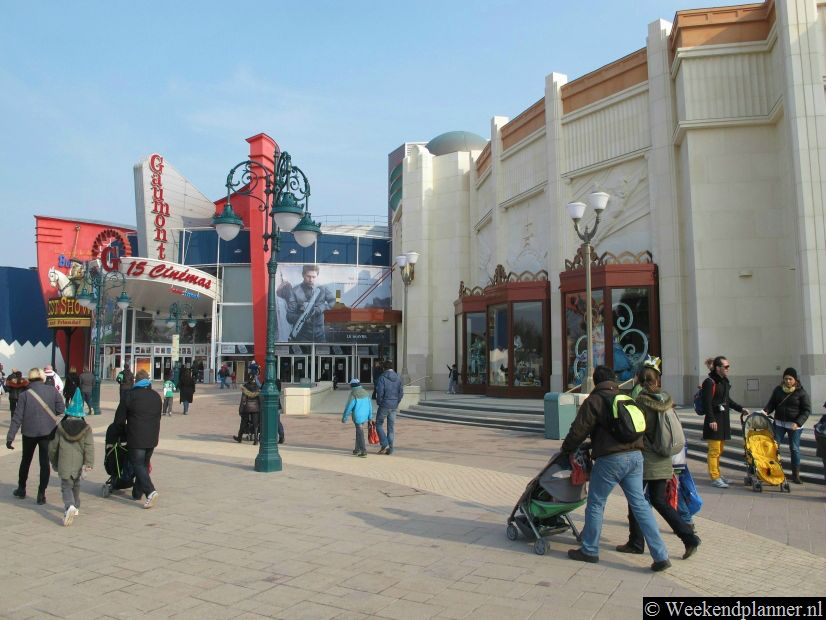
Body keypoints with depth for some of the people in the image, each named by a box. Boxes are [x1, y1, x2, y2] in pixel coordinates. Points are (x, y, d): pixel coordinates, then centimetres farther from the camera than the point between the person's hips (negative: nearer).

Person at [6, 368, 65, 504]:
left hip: (29, 433, 1)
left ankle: (21, 489, 34)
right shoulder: (52, 391, -6)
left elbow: (17, 418, -7)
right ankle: (41, 494, 3)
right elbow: (62, 410, -8)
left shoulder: (25, 395, -6)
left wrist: (10, 437, -3)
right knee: (45, 462, 5)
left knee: (25, 461, 21)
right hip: (48, 432, -1)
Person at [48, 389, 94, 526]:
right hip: (78, 465, 2)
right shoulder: (86, 429, -3)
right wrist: (89, 463, -12)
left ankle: (70, 506, -24)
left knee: (66, 486, 0)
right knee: (76, 485, 22)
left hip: (64, 465, -2)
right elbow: (89, 447, -12)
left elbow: (53, 446, 6)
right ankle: (75, 507, 32)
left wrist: (54, 462, 21)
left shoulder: (60, 427, -2)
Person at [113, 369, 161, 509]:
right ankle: (137, 493, 24)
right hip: (152, 438, 5)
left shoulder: (129, 395, -7)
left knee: (138, 465, -3)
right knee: (144, 464, 17)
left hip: (136, 438, -5)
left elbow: (119, 419, -2)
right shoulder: (156, 396, 9)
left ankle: (150, 491, -18)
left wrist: (124, 428, 18)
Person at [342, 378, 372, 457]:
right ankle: (357, 449, 29)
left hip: (357, 417, -6)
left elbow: (348, 407, -12)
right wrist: (370, 417, 16)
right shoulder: (365, 393, 3)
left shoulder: (353, 395, -15)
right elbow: (370, 405, 7)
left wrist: (344, 418, -2)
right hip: (365, 416, 6)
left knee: (360, 434, -2)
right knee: (359, 432, 20)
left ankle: (364, 452, -4)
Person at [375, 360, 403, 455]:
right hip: (394, 406, 5)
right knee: (391, 427, 9)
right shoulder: (398, 378, 4)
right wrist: (396, 402, 13)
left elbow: (380, 392, -15)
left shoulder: (382, 377, -11)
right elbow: (401, 392, 4)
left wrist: (379, 402, 0)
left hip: (384, 405, -5)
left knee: (379, 424, 10)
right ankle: (391, 448, 9)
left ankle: (384, 444, -3)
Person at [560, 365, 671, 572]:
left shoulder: (594, 401, -5)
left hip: (610, 460, -6)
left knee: (595, 504, 8)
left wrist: (566, 449, 10)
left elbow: (579, 430, -7)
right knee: (639, 504, 11)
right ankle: (661, 555, 8)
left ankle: (589, 551, 20)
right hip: (635, 456, 6)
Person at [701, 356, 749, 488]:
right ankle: (714, 478, 3)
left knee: (720, 449, 17)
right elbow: (707, 403, -19)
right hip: (714, 420, -9)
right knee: (714, 450, -3)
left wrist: (740, 408, 18)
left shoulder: (724, 381, 13)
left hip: (724, 419, 9)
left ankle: (717, 474, 28)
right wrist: (711, 420, -23)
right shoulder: (710, 382, -15)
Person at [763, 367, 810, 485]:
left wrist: (798, 423, -19)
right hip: (779, 423, 3)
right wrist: (765, 411, -11)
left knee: (794, 449, 5)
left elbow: (807, 410, -8)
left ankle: (795, 475, 14)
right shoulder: (778, 390, 4)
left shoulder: (801, 392, -7)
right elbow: (771, 403, 10)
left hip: (794, 425, -3)